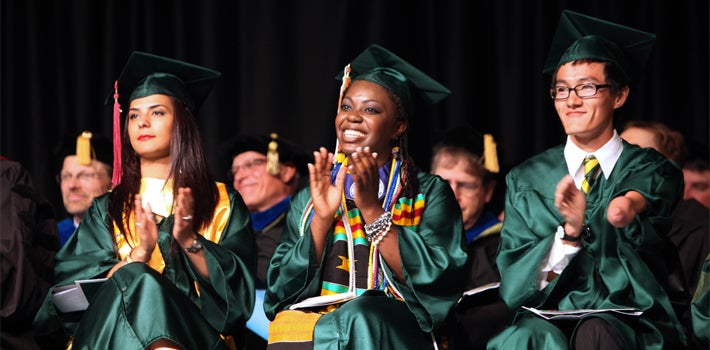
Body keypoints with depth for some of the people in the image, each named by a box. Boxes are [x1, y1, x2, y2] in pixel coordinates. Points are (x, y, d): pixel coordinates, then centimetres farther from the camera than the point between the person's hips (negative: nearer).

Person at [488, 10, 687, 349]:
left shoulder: (654, 172, 8)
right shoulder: (525, 181, 12)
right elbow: (514, 285, 2)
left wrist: (629, 206, -40)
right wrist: (569, 232, -15)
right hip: (547, 317, 1)